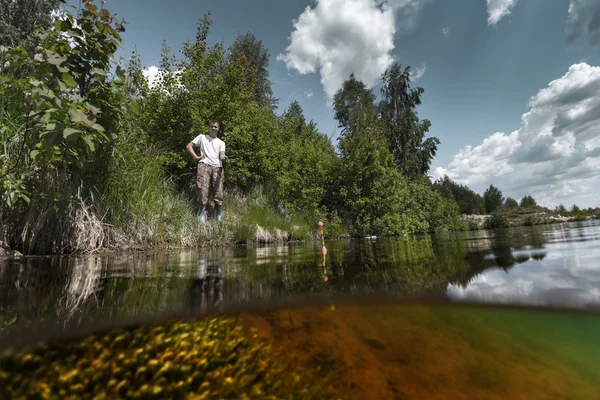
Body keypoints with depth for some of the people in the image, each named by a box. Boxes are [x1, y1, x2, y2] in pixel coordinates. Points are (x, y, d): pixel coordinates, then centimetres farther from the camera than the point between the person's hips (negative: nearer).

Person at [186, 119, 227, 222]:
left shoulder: (221, 142, 25)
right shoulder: (201, 137, 21)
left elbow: (221, 155, 8)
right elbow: (188, 146, 16)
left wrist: (223, 157, -17)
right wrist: (196, 157, 2)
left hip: (217, 167, 2)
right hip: (204, 165, -2)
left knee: (218, 193, -5)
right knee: (203, 191, -13)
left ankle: (219, 218, 5)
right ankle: (201, 218, -6)